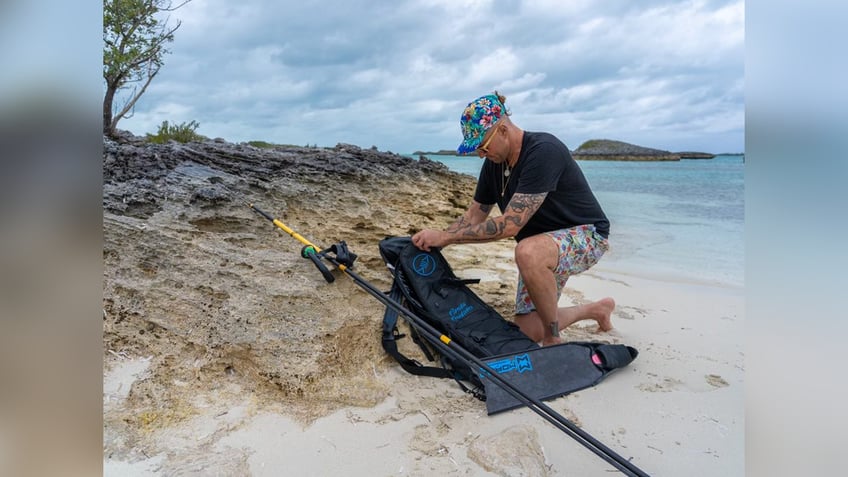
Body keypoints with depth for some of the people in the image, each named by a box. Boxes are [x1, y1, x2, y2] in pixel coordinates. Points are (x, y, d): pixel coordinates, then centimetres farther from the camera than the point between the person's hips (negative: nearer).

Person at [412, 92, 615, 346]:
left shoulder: (543, 151, -28)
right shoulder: (494, 163, -2)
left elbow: (510, 224, -32)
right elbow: (474, 216, 5)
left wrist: (445, 236, -27)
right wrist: (431, 242, -10)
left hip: (586, 234, -8)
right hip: (543, 245, 8)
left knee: (527, 252, -40)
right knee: (529, 330, 2)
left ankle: (554, 341, -16)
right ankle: (596, 309, 29)